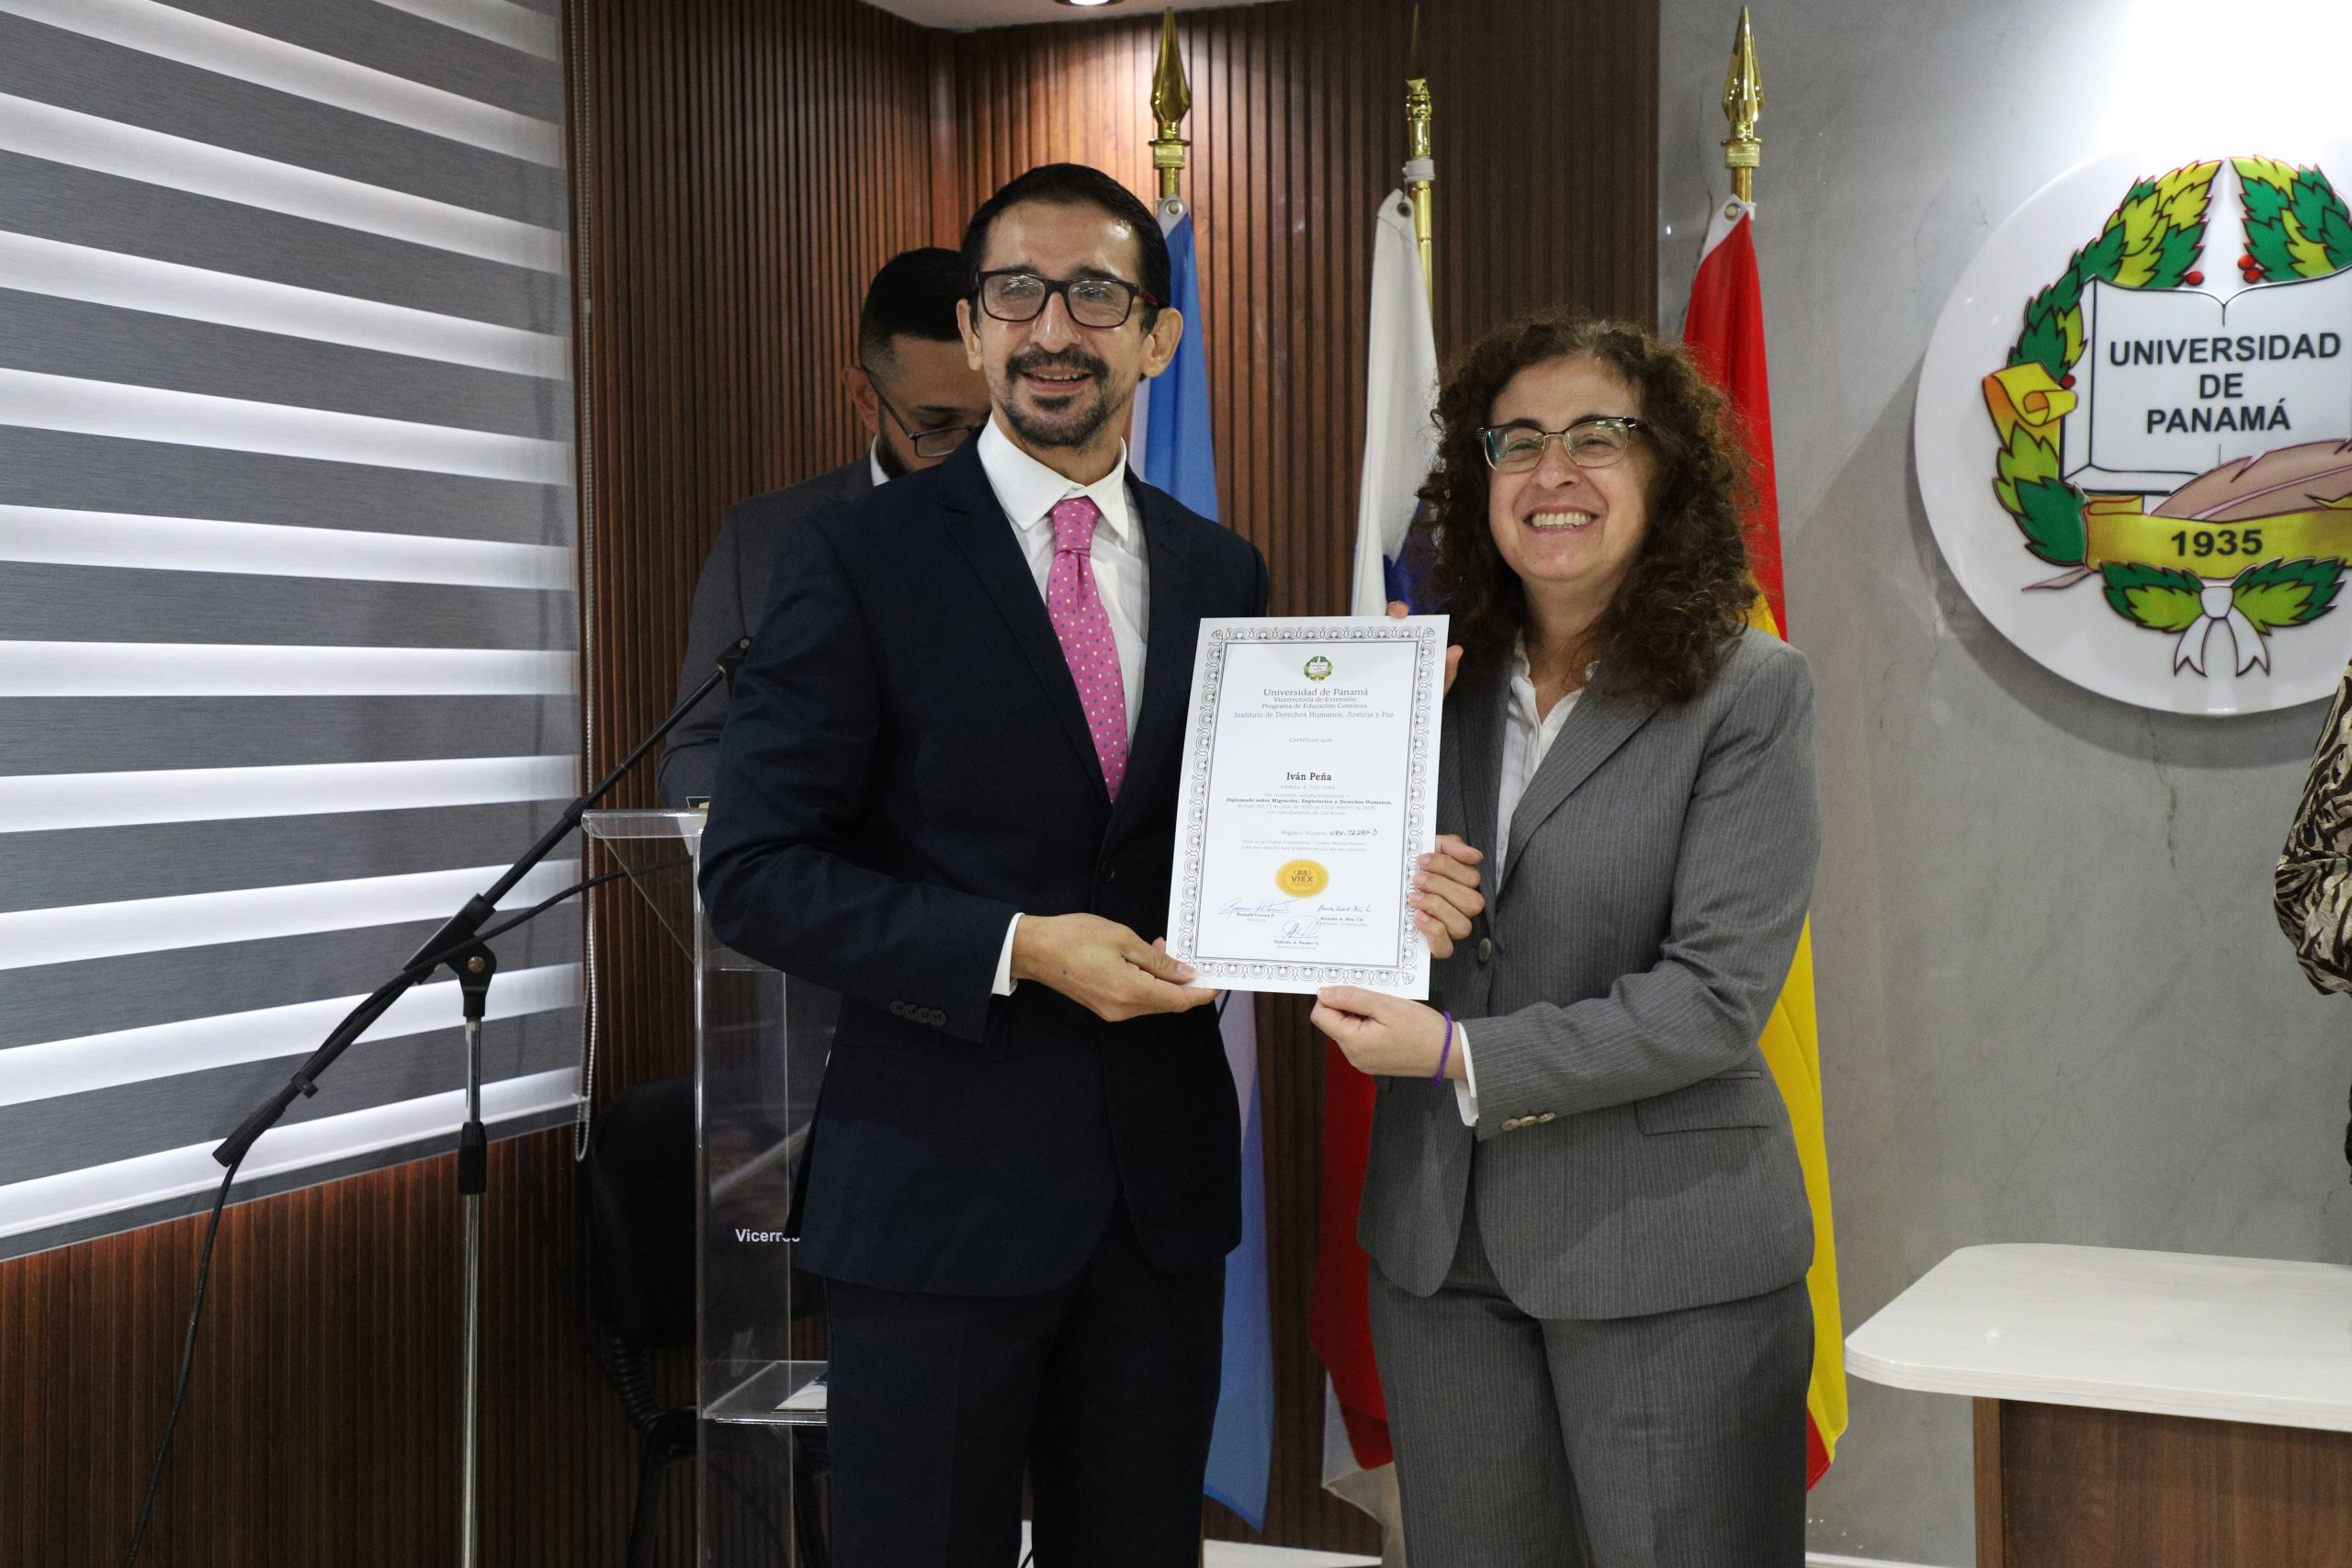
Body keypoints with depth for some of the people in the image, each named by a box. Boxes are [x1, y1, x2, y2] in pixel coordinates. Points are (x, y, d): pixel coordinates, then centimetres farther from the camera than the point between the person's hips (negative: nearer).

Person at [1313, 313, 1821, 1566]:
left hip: (1663, 1244, -4)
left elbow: (1716, 998, -15)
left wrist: (1463, 1057, -19)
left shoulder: (1750, 693, -8)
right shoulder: (1442, 680, 7)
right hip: (1438, 1238, 5)